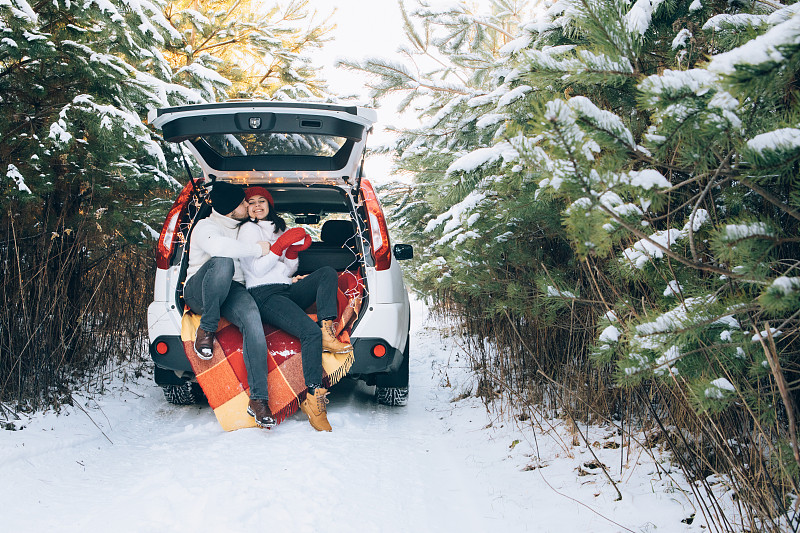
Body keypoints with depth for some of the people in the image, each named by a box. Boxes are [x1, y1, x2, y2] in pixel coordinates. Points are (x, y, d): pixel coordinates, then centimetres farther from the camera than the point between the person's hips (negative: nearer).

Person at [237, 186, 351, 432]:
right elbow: (257, 269, -5)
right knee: (310, 331, -31)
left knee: (327, 273, -17)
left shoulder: (279, 228, 28)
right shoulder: (249, 229, 7)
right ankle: (313, 398, -35)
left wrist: (293, 252, 6)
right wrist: (282, 244, -10)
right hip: (264, 295, -7)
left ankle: (327, 332, -31)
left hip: (289, 291, 7)